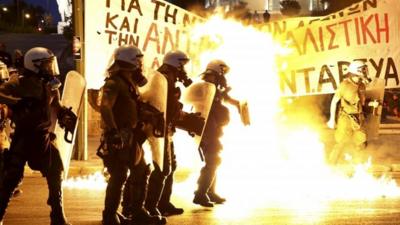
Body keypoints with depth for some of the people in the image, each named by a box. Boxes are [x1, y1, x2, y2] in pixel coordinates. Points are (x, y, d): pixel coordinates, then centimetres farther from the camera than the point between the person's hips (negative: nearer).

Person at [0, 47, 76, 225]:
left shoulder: (50, 86, 7)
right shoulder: (19, 85, -10)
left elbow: (57, 106, 21)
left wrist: (65, 116, 1)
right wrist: (17, 102, -36)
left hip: (43, 138, 5)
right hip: (23, 137, -5)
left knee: (55, 176, 7)